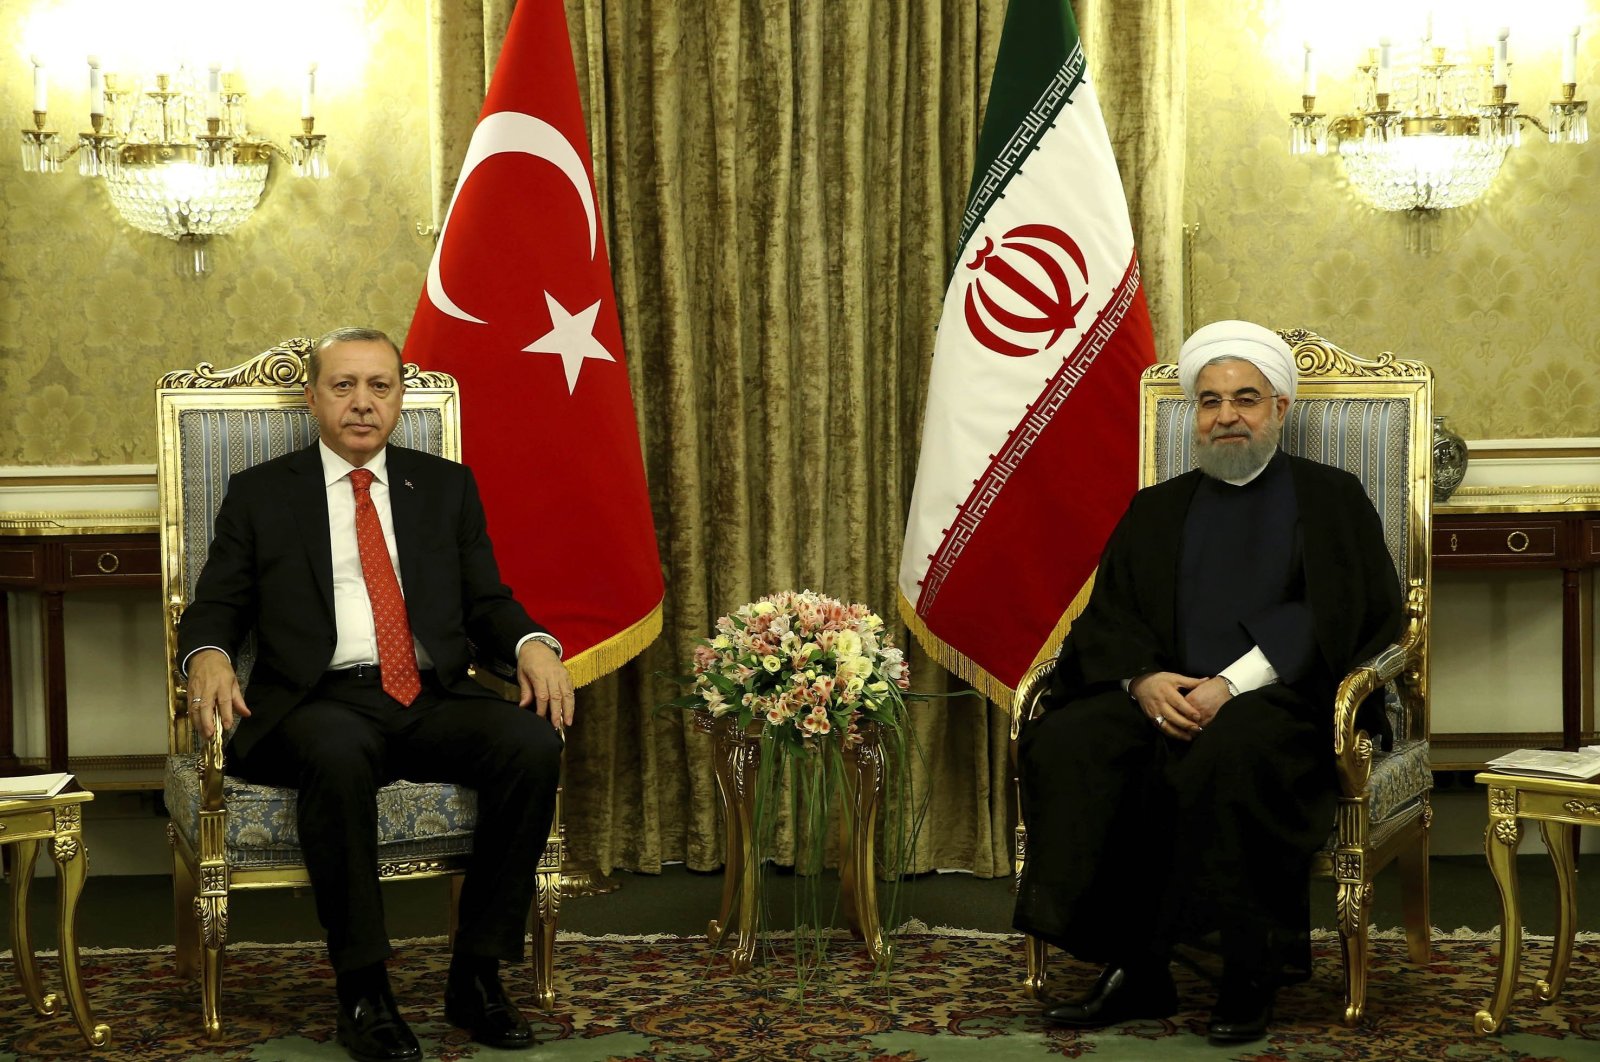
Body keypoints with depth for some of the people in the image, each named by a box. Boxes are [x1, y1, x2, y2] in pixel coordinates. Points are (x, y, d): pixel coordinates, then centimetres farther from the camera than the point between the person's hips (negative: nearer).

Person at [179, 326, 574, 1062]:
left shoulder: (447, 487, 19)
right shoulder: (261, 493, 14)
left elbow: (487, 601, 15)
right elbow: (215, 607, 10)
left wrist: (531, 644, -7)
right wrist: (208, 658, -14)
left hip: (433, 699, 3)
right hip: (322, 703, -3)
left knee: (534, 744, -28)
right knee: (336, 758, -39)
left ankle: (477, 974, -16)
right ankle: (362, 992, -27)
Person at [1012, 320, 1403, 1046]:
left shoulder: (1330, 498, 12)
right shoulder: (1157, 509, 23)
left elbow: (1335, 614, -4)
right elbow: (1107, 615, 13)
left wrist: (1233, 683, -17)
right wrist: (1144, 679, -11)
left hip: (1281, 696, -4)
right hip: (1165, 696, 4)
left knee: (1232, 750, -38)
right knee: (1068, 745, -26)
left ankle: (1250, 976, -23)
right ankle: (1135, 971, -21)